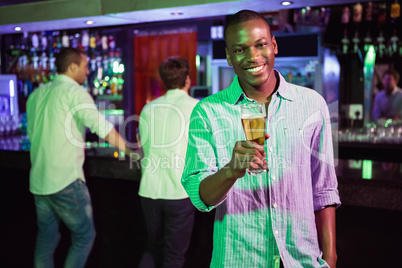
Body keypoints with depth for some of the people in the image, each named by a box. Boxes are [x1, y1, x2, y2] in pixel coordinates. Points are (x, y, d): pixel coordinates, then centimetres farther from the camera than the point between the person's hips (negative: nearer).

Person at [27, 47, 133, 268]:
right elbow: (102, 127, -18)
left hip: (38, 181, 8)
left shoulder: (36, 95, 12)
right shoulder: (74, 92, -10)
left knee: (46, 239, 16)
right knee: (84, 235, 6)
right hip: (66, 181, -7)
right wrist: (130, 150, -9)